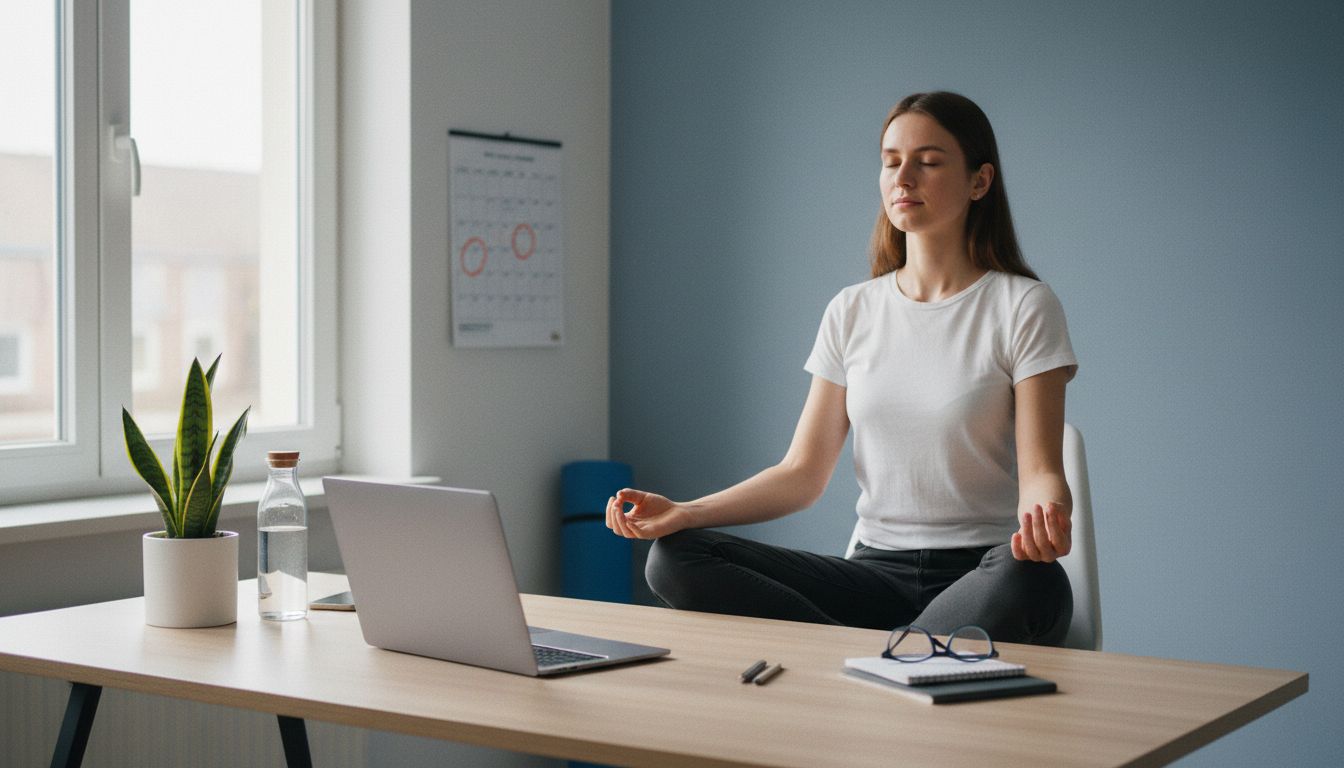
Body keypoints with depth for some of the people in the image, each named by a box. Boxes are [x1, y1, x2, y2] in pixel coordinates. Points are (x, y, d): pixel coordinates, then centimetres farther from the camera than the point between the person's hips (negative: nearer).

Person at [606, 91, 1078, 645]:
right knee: (675, 559, -18)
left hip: (984, 575, -4)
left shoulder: (1023, 307, -2)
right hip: (878, 570, 4)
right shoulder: (852, 312, 11)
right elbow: (803, 474, 8)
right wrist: (682, 513, -8)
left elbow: (1040, 470, -8)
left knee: (1030, 583, -42)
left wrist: (1044, 515, -34)